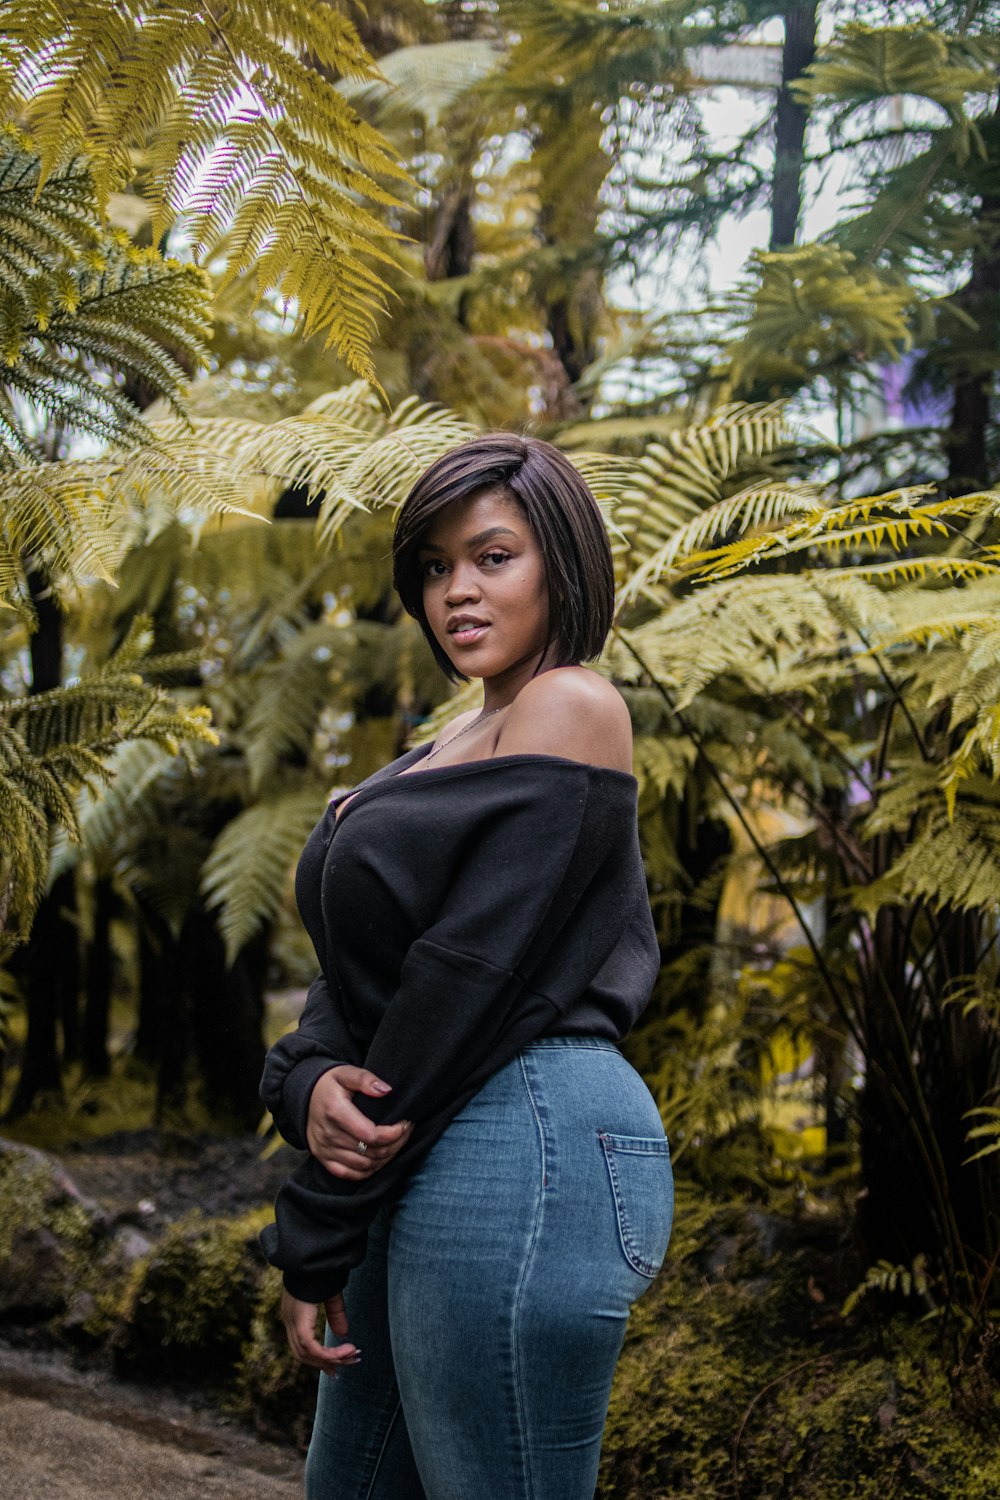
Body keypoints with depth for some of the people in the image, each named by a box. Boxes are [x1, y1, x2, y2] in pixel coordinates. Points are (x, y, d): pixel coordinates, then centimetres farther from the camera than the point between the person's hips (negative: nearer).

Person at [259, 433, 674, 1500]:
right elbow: (353, 970, 13)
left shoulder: (571, 708, -7)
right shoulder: (451, 747, 21)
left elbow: (473, 969, -14)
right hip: (425, 1166, 9)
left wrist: (312, 1236, -11)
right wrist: (308, 1084, -11)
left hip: (524, 1148, -9)